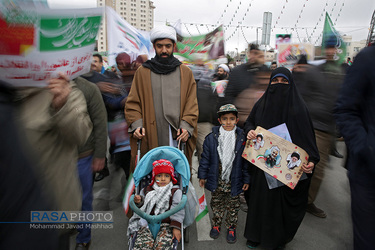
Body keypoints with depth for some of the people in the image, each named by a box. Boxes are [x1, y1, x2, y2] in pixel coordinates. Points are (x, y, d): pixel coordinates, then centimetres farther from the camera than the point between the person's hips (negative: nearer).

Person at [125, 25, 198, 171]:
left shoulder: (185, 73, 12)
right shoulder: (142, 72, 11)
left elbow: (191, 104, 7)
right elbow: (133, 103, 8)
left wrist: (186, 126, -8)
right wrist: (136, 124, -8)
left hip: (177, 138, 1)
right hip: (149, 138, 0)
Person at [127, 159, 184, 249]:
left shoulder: (175, 191, 10)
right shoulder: (147, 190, 21)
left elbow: (177, 210, 0)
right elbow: (142, 207, 27)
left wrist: (176, 227, -11)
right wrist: (138, 201, 4)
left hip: (166, 224, -2)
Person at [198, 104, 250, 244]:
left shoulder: (241, 139, -9)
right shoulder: (212, 138, -8)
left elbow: (246, 161, -3)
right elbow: (205, 159, -1)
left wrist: (246, 179, -1)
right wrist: (202, 176, 1)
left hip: (234, 182, 0)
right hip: (217, 181, 1)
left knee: (233, 206, 16)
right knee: (217, 204, 19)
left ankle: (231, 228, 38)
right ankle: (216, 225, 42)